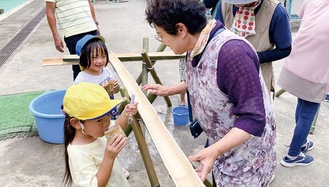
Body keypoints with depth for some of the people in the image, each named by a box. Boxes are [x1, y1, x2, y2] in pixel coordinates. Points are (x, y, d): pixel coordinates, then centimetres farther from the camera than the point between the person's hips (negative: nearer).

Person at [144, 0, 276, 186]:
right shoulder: (196, 47, -7)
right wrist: (168, 90, 9)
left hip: (247, 151, -7)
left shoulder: (232, 52, -35)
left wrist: (214, 150, -42)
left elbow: (253, 118, -32)